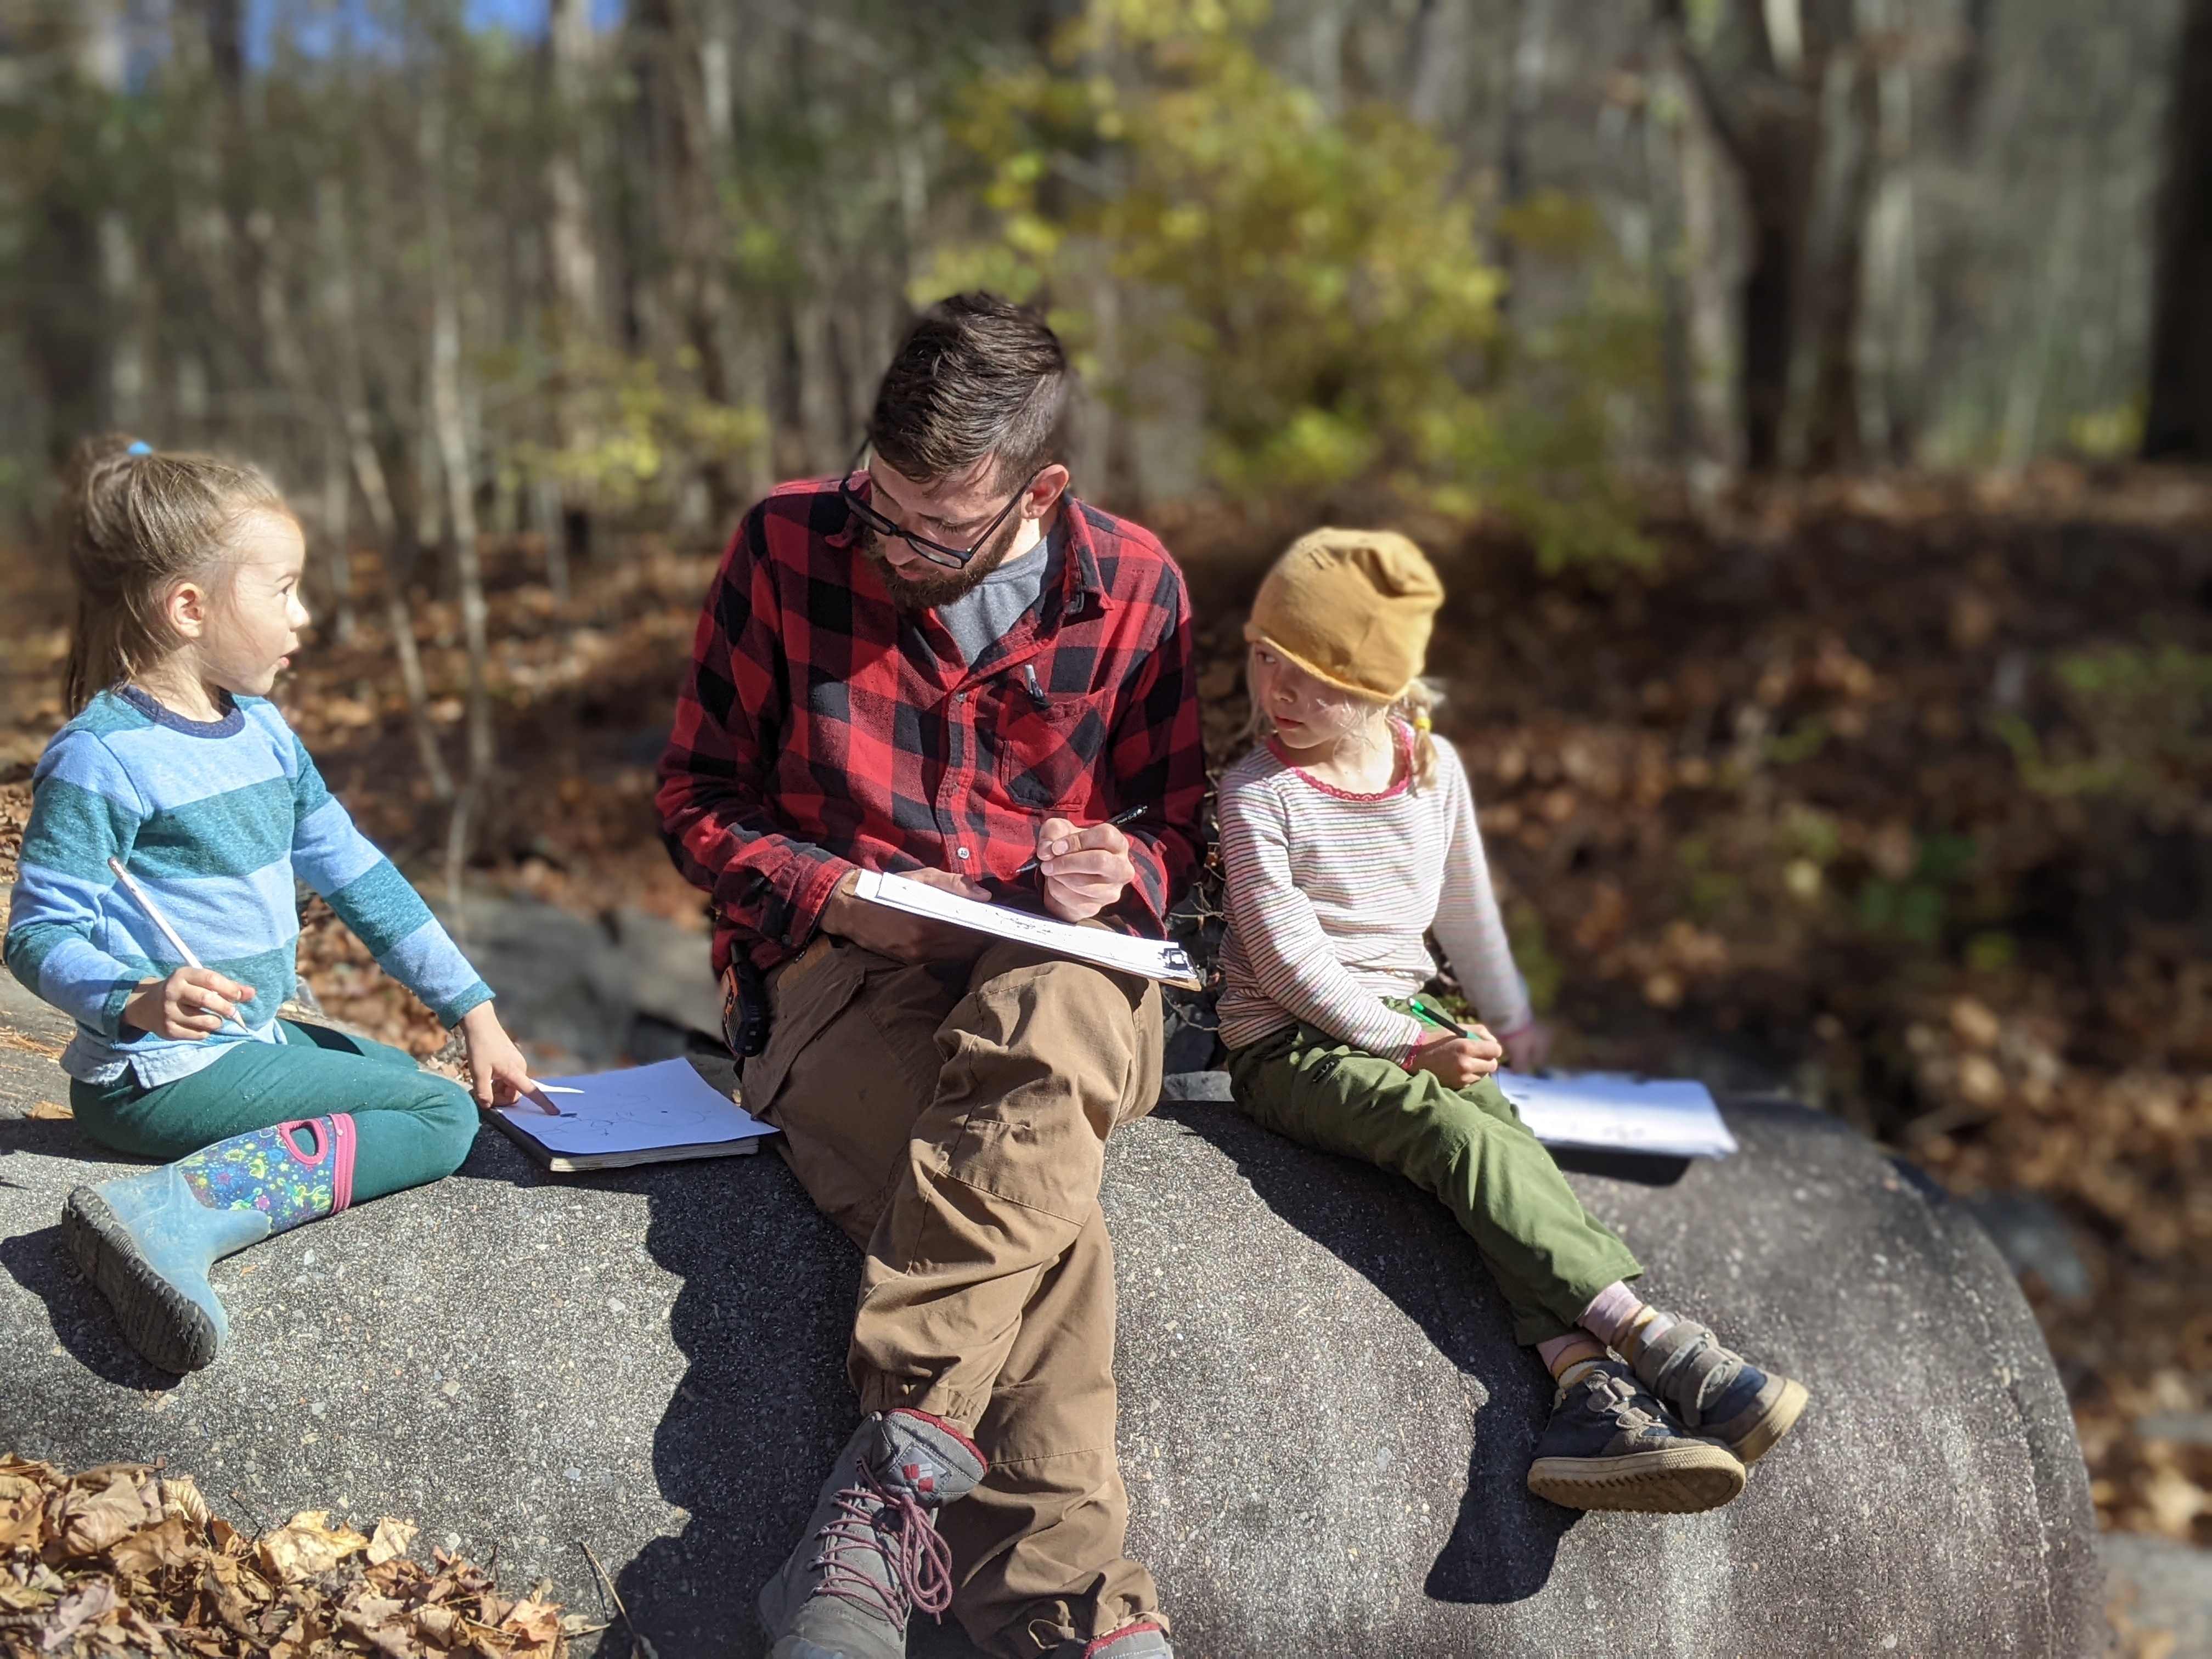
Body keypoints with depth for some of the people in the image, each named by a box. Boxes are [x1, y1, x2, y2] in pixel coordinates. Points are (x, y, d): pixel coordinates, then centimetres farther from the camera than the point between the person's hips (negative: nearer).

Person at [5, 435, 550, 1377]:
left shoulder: (262, 731, 10)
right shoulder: (100, 758, -16)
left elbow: (357, 877, 14)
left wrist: (472, 1008, 13)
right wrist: (138, 1002, -36)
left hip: (255, 1040, 10)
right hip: (162, 1074, -10)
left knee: (421, 1086, 21)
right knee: (440, 1118, -14)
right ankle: (175, 1214, -31)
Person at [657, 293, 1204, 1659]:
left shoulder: (1133, 587, 6)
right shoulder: (788, 548, 2)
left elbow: (1177, 824, 17)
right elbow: (699, 800, 8)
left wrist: (1126, 871, -9)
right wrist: (838, 897, -12)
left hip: (1063, 971, 1)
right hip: (845, 971, -1)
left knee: (1035, 1029, -41)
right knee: (1039, 1197, -36)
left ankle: (899, 1467, -45)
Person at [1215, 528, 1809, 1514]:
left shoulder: (1433, 768, 6)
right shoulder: (1258, 795, -10)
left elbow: (1464, 906, 20)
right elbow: (1292, 961, -15)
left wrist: (1507, 1019, 23)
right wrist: (1412, 1048, -19)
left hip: (1403, 1025, 5)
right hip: (1290, 1046, -5)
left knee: (1504, 1138, -25)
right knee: (1454, 1131, -29)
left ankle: (1587, 1382, -37)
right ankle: (1655, 1343, -35)